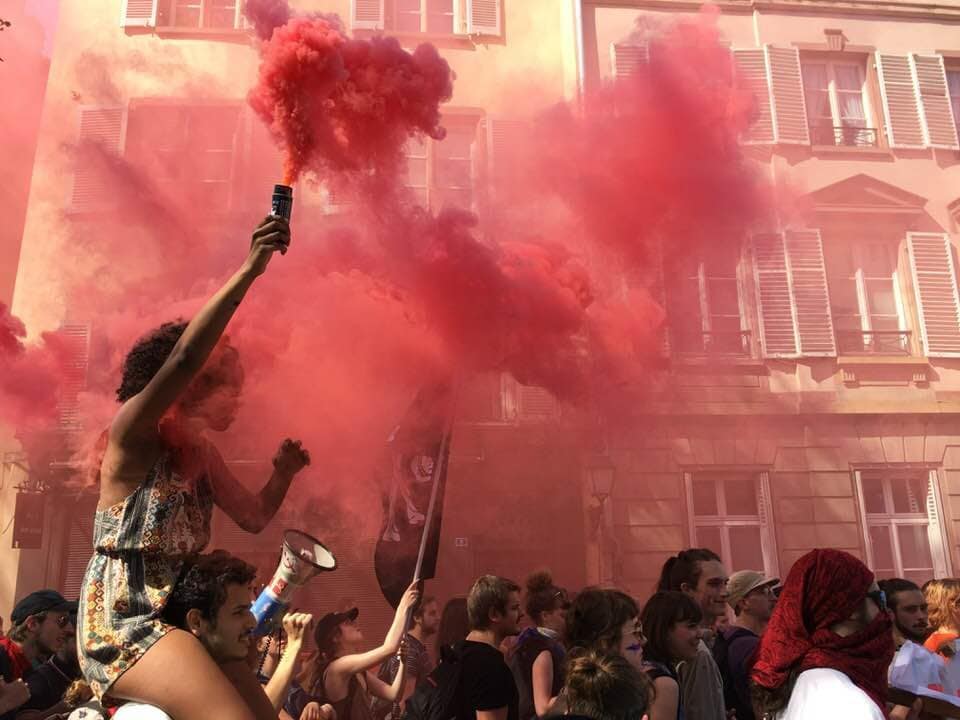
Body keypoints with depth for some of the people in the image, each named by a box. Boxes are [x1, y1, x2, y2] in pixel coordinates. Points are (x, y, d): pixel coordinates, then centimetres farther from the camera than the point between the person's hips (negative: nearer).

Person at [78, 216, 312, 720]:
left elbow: (252, 517, 17)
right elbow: (184, 357, -26)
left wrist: (282, 474, -3)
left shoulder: (202, 456, 14)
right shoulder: (132, 431, -9)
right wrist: (248, 270, -30)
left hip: (175, 619, 9)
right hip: (122, 621, -9)